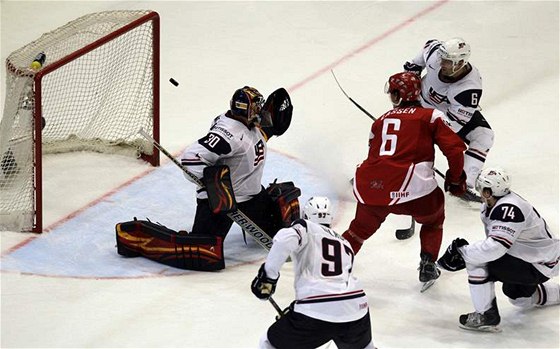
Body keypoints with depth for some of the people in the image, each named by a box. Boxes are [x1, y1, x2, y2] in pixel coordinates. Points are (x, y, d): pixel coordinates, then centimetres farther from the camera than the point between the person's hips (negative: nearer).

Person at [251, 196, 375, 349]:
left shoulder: (306, 228, 12)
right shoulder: (345, 243, 29)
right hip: (355, 307, 5)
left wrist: (268, 275, -6)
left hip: (317, 311, -5)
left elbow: (286, 238, -12)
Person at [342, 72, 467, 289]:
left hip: (370, 186, 4)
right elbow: (455, 148, 3)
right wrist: (455, 180, 17)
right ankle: (428, 265, 22)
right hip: (410, 186, -3)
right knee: (433, 218, 27)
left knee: (362, 226, 29)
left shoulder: (381, 121, 24)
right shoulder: (430, 116, 11)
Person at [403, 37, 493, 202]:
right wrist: (413, 66, 0)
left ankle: (465, 185, -22)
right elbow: (431, 44, -4)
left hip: (458, 110, -2)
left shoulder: (470, 87, -40)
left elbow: (455, 122, -35)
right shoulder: (435, 53, -32)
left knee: (484, 136, -20)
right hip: (425, 100, 2)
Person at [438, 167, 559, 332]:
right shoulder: (491, 206, 0)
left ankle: (487, 316, -11)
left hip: (540, 266, -10)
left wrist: (461, 251, -27)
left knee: (477, 263, -22)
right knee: (516, 296, 36)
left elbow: (495, 248, -37)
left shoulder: (508, 209, -31)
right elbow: (494, 242, 9)